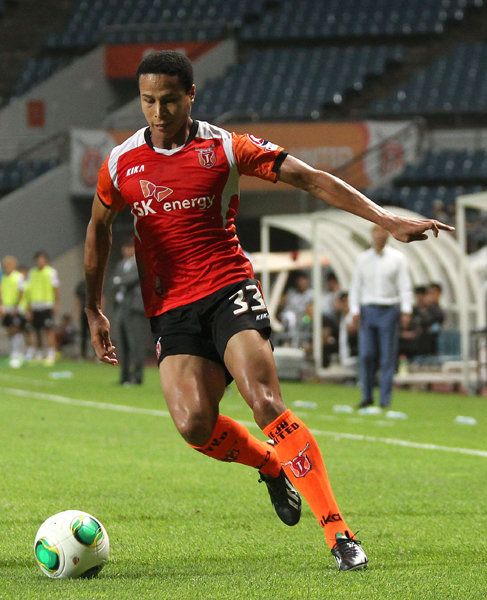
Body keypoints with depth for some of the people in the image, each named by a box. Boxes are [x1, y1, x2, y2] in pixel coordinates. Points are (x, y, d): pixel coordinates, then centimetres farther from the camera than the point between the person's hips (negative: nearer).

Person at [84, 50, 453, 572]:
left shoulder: (225, 148, -2)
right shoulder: (121, 163, 6)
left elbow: (310, 179, -5)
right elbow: (98, 228, 23)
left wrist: (387, 220, -14)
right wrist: (94, 309, 23)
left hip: (229, 289, -3)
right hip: (170, 310, 3)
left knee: (265, 403, -24)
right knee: (193, 424, -19)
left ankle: (338, 533, -21)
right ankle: (271, 465, 15)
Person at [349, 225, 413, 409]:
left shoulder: (397, 258, 4)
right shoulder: (363, 258, 10)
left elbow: (405, 286, 2)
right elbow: (355, 285, 12)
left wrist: (406, 311, -6)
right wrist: (355, 310, 3)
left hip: (389, 310, -2)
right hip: (368, 309, 2)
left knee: (388, 357, -3)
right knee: (366, 355, -5)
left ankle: (385, 400, 1)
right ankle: (367, 396, 6)